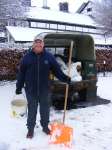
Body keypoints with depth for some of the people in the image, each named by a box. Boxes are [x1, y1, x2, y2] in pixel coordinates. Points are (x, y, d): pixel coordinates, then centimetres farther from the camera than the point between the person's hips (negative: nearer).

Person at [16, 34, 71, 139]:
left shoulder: (49, 56, -2)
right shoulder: (27, 57, -3)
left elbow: (57, 70, -1)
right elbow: (21, 73, -1)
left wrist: (65, 78, -13)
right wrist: (19, 87, -1)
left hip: (44, 89, 1)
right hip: (30, 89, -1)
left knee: (45, 108, 15)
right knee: (32, 109, 11)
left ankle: (45, 126, 34)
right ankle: (30, 129, 27)